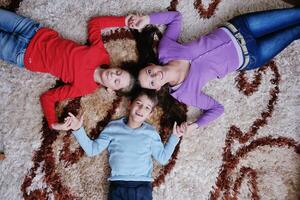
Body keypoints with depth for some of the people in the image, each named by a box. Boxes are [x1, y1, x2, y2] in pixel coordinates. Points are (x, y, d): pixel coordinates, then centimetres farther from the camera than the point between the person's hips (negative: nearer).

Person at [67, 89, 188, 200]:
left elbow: (163, 158, 12)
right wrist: (78, 130, -2)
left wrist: (174, 137, 6)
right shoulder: (113, 127, 6)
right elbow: (92, 149, 8)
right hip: (118, 185, 0)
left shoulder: (151, 133, 9)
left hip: (143, 186, 1)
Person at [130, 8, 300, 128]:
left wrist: (147, 19, -15)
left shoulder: (164, 50, -16)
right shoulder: (185, 92, -19)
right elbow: (217, 108, -10)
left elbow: (176, 16, -4)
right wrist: (193, 126, -23)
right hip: (248, 57, -2)